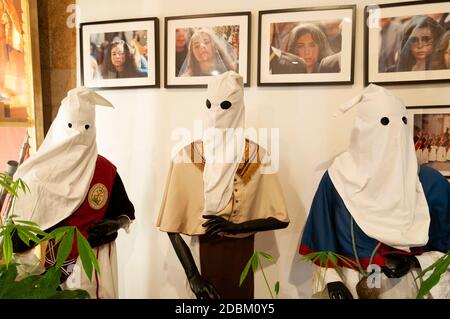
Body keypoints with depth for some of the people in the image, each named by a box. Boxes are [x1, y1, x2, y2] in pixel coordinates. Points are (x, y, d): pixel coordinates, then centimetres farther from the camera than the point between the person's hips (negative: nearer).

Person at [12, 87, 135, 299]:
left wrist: (114, 225, -16)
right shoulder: (42, 171, -4)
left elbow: (127, 214, 2)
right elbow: (25, 219, 0)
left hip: (96, 260, -1)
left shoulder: (106, 170, -5)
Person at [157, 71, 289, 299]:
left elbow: (281, 218, -4)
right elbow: (172, 224, -8)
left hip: (241, 254, 1)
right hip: (205, 252, 0)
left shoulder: (256, 156, -7)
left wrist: (235, 227, -16)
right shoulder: (187, 157, -8)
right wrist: (192, 276, -12)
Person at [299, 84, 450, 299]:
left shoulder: (431, 182, -6)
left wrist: (415, 262, -15)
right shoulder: (339, 177, -10)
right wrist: (331, 280, -11)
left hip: (407, 286, 1)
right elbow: (321, 236, -5)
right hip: (349, 284, -1)